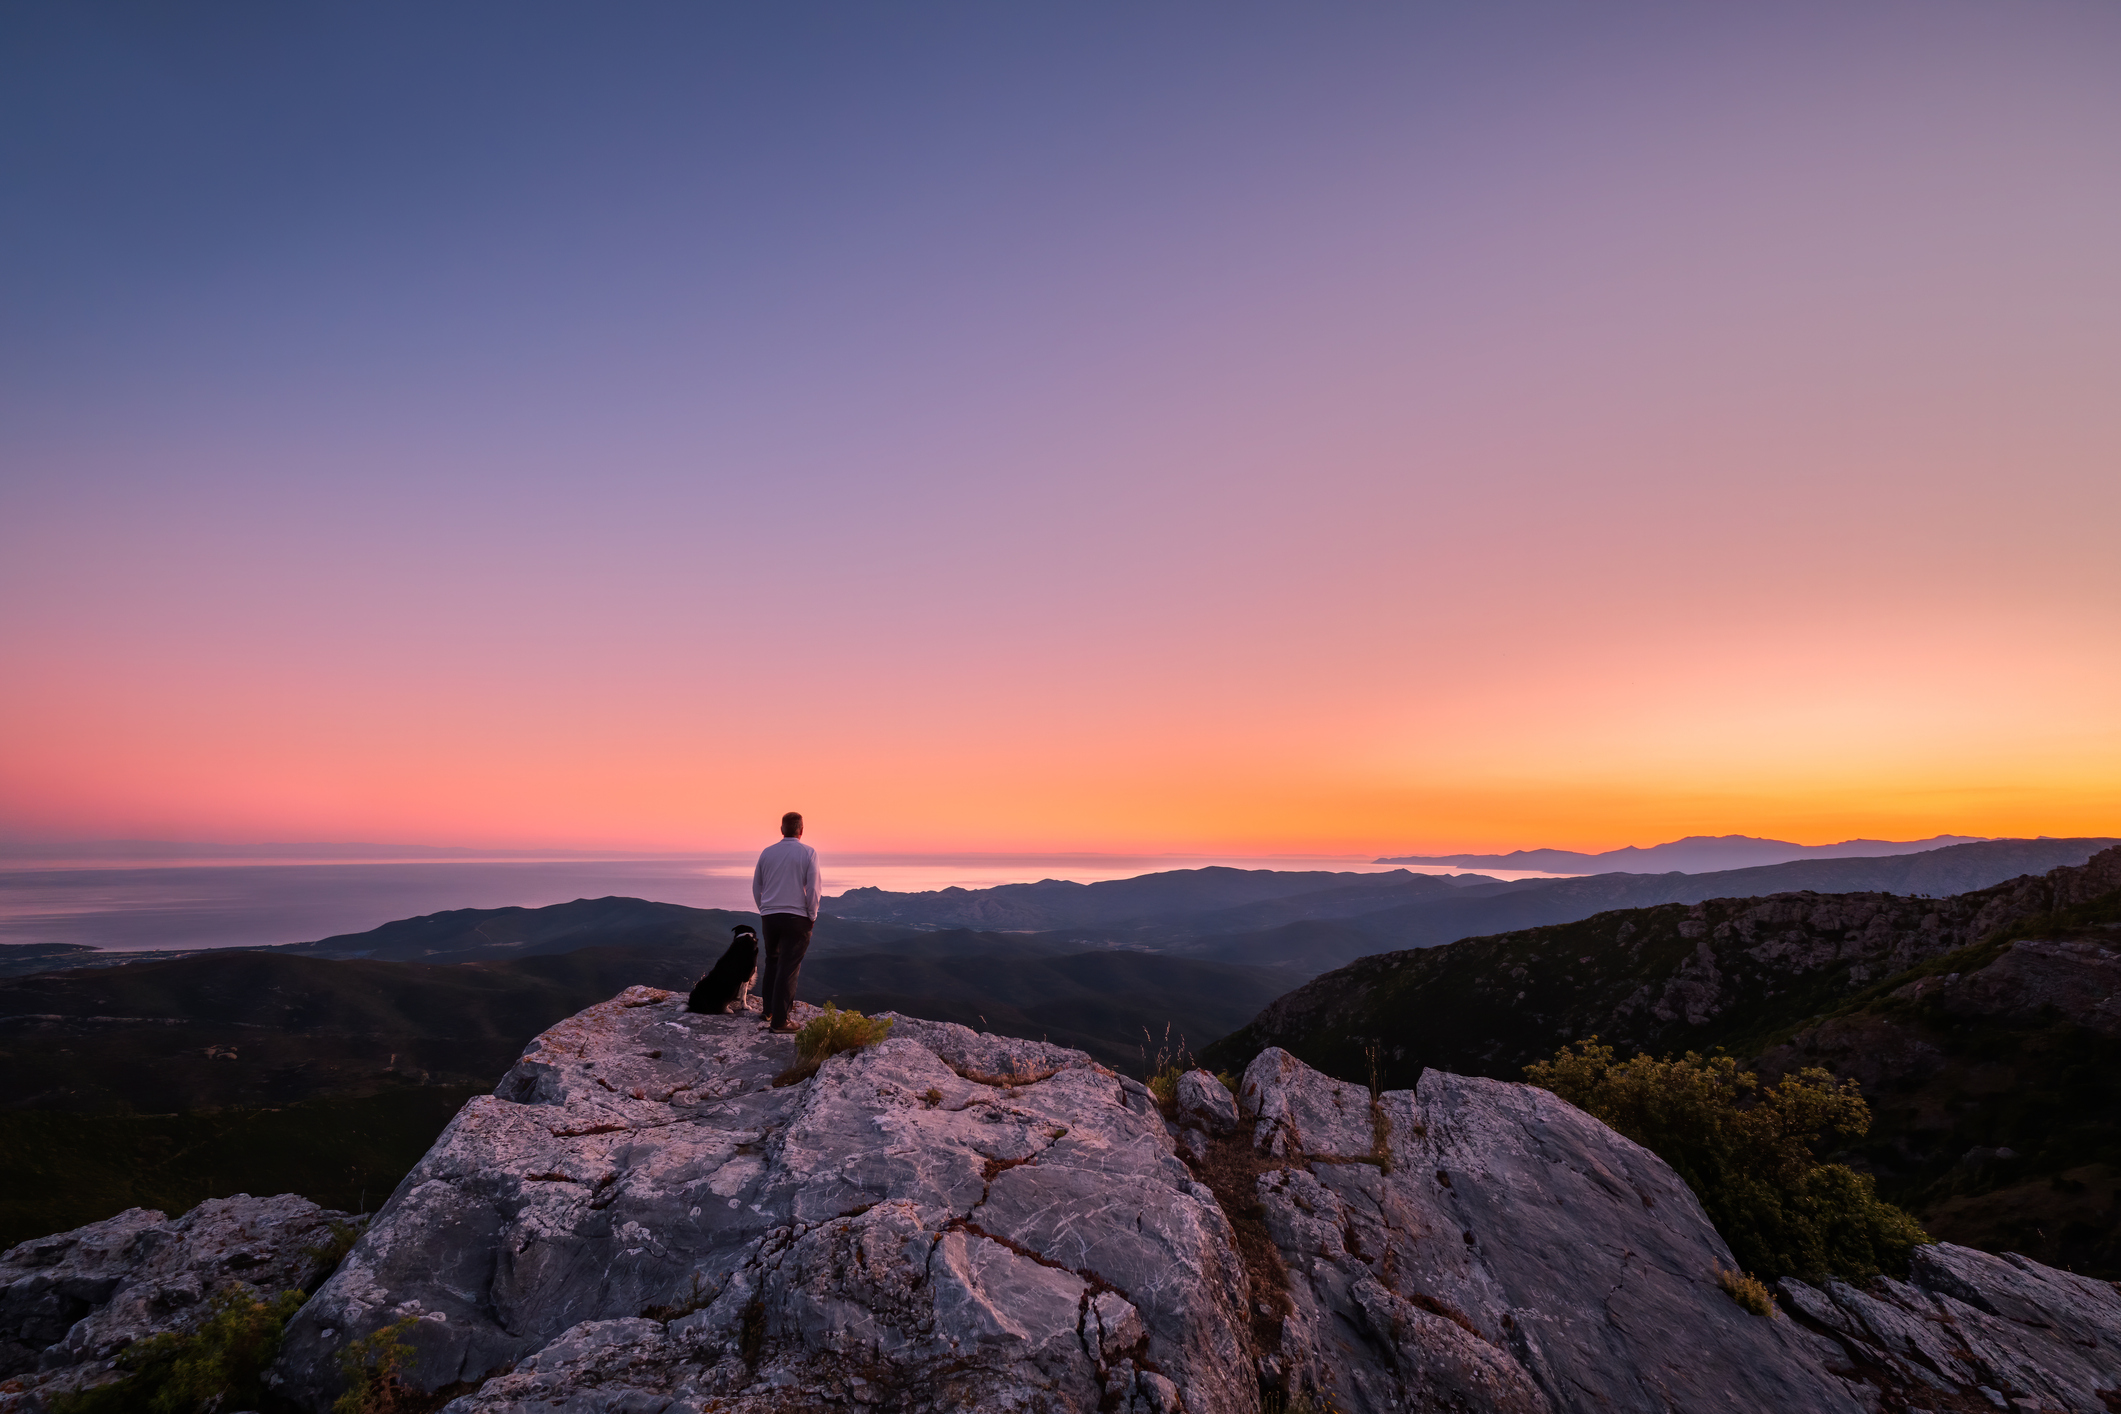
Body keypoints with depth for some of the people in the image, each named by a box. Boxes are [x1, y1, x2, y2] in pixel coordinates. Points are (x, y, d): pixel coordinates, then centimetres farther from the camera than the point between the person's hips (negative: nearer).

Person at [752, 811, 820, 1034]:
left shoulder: (767, 852, 7)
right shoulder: (808, 853, -5)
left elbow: (756, 886, 14)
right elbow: (813, 889, -8)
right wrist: (812, 916, 3)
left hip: (769, 916, 4)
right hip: (796, 917, -4)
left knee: (772, 963, 22)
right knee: (789, 968, 0)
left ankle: (768, 1009, 30)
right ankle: (779, 1020, 0)